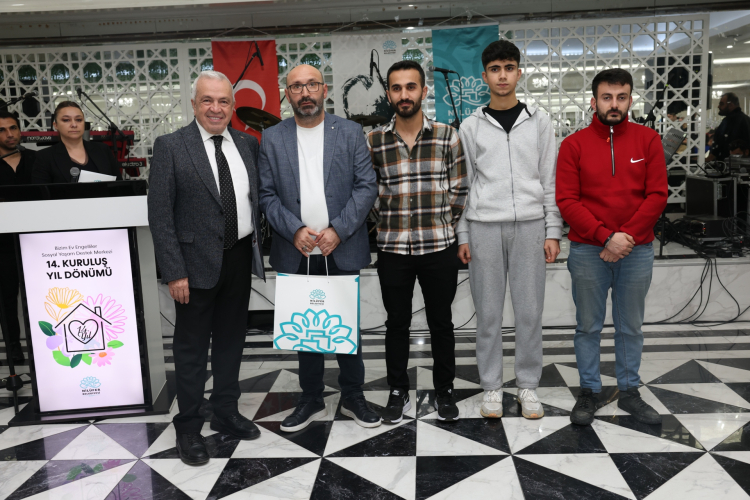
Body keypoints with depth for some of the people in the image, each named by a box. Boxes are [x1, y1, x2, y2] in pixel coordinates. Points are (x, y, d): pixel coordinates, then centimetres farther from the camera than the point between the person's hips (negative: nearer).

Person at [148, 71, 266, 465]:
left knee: (231, 340, 17)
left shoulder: (247, 144, 5)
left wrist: (258, 249, 5)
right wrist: (174, 272, -15)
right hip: (197, 263, -4)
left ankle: (226, 413, 34)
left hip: (240, 258, 5)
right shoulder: (171, 147, -8)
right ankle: (188, 427, 24)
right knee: (192, 348, 7)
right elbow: (160, 214, -11)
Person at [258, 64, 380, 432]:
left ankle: (353, 397, 25)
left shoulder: (350, 133, 3)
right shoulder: (272, 138, 5)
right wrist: (295, 231, -13)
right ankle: (311, 400, 26)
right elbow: (267, 195, 2)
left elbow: (366, 187, -3)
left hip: (342, 250, -1)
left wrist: (338, 230, -14)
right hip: (296, 253, 1)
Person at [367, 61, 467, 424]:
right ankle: (398, 393, 26)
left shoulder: (447, 136, 0)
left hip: (439, 248, 0)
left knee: (441, 322, 10)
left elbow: (459, 191, 4)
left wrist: (443, 227, 1)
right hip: (392, 249, 1)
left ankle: (444, 391, 27)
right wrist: (385, 224, 6)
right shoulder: (373, 142, 0)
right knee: (396, 322, 11)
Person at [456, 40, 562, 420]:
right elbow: (464, 184, 6)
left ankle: (528, 385, 19)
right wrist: (462, 236, 1)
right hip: (484, 226, 0)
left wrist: (553, 231, 0)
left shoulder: (538, 122, 7)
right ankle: (491, 387, 17)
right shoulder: (471, 126, 6)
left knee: (529, 310, 4)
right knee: (488, 311, 4)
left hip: (529, 225, 0)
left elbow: (550, 180, 6)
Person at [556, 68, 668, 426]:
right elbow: (567, 201, -7)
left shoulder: (648, 140, 3)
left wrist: (627, 236, -13)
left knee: (631, 326, 12)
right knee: (588, 326, 8)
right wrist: (606, 237, -15)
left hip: (637, 251, 1)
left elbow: (657, 196, -2)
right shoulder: (574, 145, -1)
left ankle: (629, 392, 27)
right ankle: (589, 391, 22)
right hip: (588, 252, -1)